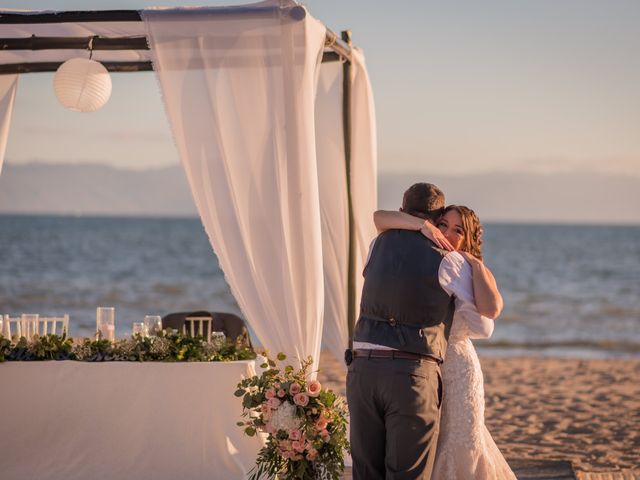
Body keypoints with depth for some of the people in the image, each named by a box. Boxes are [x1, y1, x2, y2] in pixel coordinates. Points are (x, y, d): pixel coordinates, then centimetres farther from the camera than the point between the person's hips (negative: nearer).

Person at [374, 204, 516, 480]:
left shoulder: (478, 273, -1)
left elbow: (491, 309, -25)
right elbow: (379, 218, -10)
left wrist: (475, 264, -15)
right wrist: (423, 224, -22)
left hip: (456, 366, -2)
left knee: (460, 443, 2)